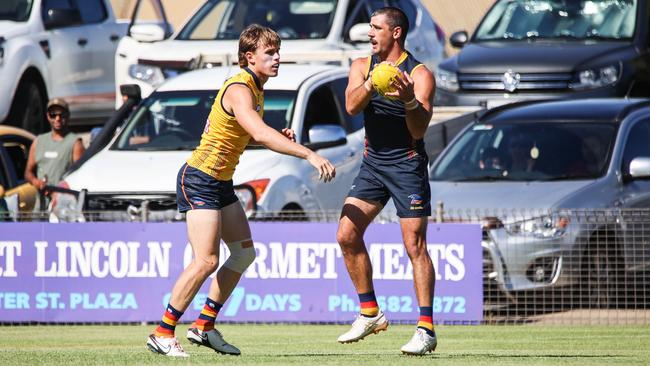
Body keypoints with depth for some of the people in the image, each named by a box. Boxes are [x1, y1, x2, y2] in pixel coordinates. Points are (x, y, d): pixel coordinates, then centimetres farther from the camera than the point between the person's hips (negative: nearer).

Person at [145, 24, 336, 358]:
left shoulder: (255, 90, 10)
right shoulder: (239, 90, -21)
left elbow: (252, 135, 20)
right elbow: (260, 134, -36)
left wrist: (280, 137, 0)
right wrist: (309, 155, -40)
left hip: (222, 182, 10)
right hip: (199, 180, -10)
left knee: (244, 253, 11)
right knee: (207, 261, -15)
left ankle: (204, 326, 17)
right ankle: (162, 334, -8)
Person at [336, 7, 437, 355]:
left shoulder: (420, 75, -11)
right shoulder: (362, 66, 4)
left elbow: (419, 131, -17)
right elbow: (351, 106, -13)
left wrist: (410, 100, -35)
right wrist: (371, 84, -32)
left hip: (407, 165, -6)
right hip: (373, 163, 6)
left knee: (415, 246, -9)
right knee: (346, 235, -1)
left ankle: (426, 330, -8)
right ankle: (370, 314, 12)